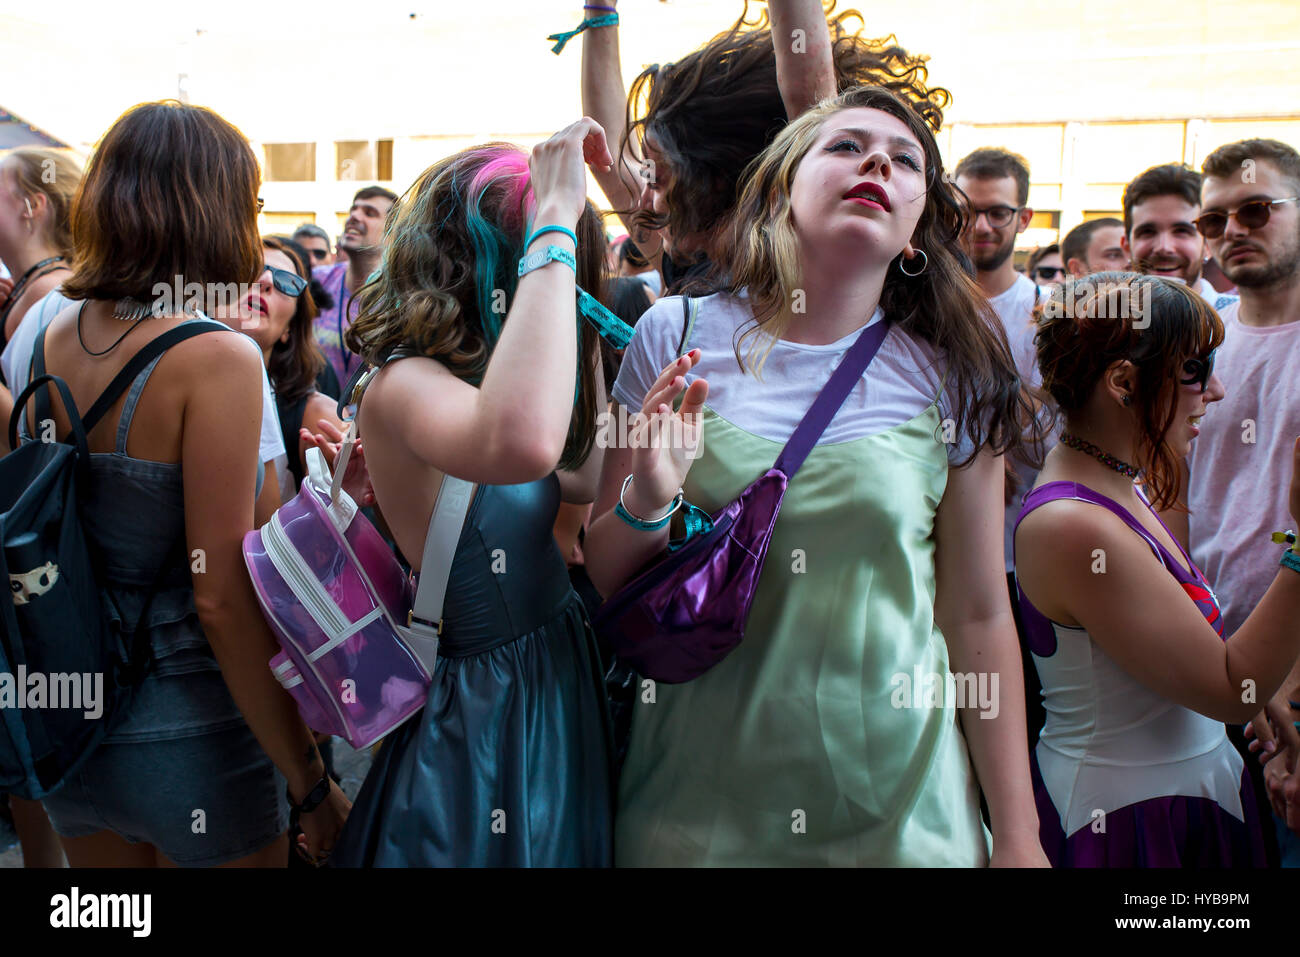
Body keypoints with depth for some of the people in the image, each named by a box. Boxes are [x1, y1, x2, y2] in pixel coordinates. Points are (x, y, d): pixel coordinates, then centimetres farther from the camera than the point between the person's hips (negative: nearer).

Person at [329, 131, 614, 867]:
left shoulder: (472, 378, 5)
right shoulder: (403, 386, -24)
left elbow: (590, 487, 11)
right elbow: (519, 443, -49)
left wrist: (586, 340, 9)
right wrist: (554, 220, -40)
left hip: (559, 683, 9)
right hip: (489, 715, -9)